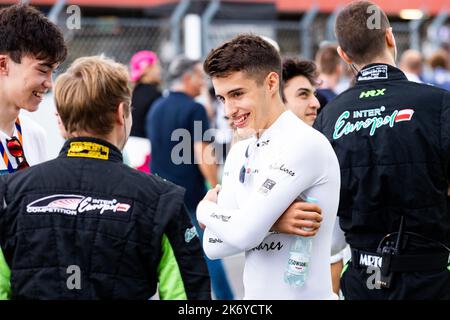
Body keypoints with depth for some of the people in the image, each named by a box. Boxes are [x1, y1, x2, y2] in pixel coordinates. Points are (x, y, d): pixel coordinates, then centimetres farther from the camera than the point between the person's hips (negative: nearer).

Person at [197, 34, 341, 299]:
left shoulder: (305, 145, -16)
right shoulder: (240, 153, 7)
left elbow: (245, 234, -22)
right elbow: (213, 245, -1)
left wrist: (206, 209, -4)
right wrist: (274, 222, -15)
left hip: (301, 293, -7)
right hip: (254, 293, 7)